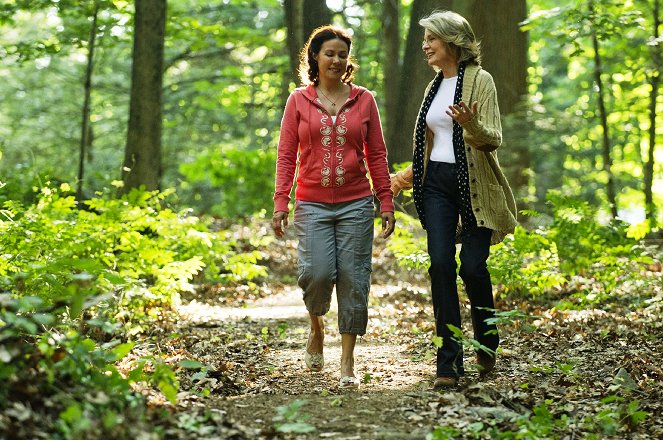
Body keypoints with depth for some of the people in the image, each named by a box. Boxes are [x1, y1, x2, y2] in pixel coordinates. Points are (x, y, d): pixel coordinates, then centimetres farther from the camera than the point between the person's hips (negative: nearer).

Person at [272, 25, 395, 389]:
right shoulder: (299, 101, 5)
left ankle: (347, 362, 8)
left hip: (355, 204, 1)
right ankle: (316, 326, 20)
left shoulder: (364, 100, 7)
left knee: (353, 280, -1)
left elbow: (376, 155, 8)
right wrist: (280, 203, -5)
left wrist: (386, 202, 3)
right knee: (318, 272, -14)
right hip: (312, 204, -1)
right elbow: (286, 155, 4)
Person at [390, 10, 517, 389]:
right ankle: (449, 362, -4)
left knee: (473, 266, -8)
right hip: (437, 183, 5)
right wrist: (406, 177, 21)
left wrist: (470, 124, -31)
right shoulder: (435, 86, 16)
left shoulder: (480, 80, -4)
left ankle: (487, 346, 19)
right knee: (441, 265, -6)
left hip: (474, 185, -5)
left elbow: (493, 139, -12)